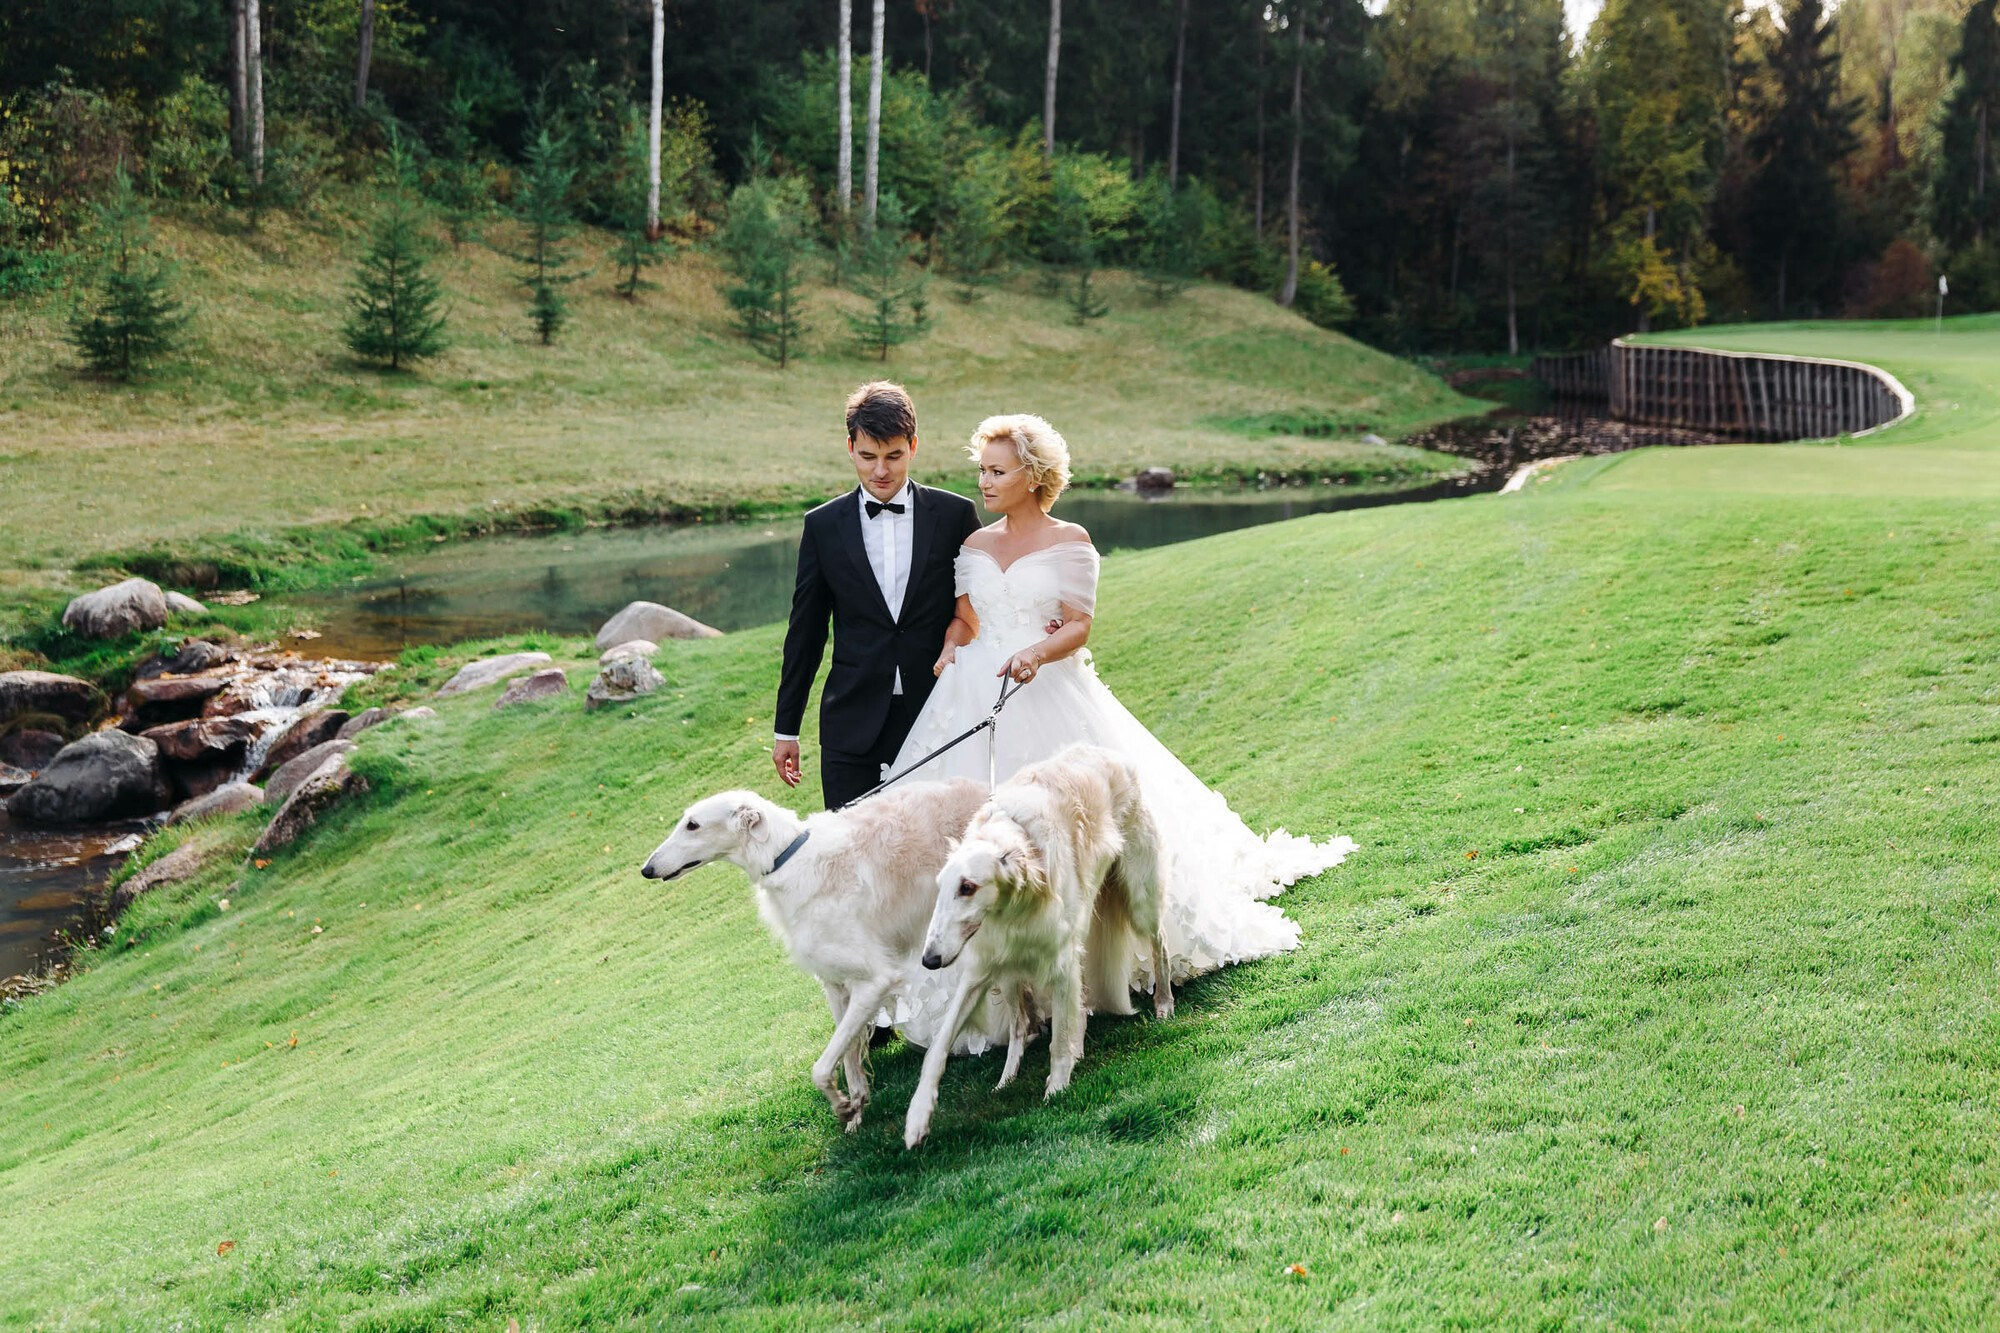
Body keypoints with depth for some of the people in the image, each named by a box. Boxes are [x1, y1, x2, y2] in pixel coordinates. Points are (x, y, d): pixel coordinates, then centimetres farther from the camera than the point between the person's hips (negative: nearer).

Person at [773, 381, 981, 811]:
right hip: (853, 724, 0)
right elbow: (805, 631, 9)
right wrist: (786, 728, 9)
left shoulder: (956, 515, 2)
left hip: (937, 716, 0)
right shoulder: (823, 525, 4)